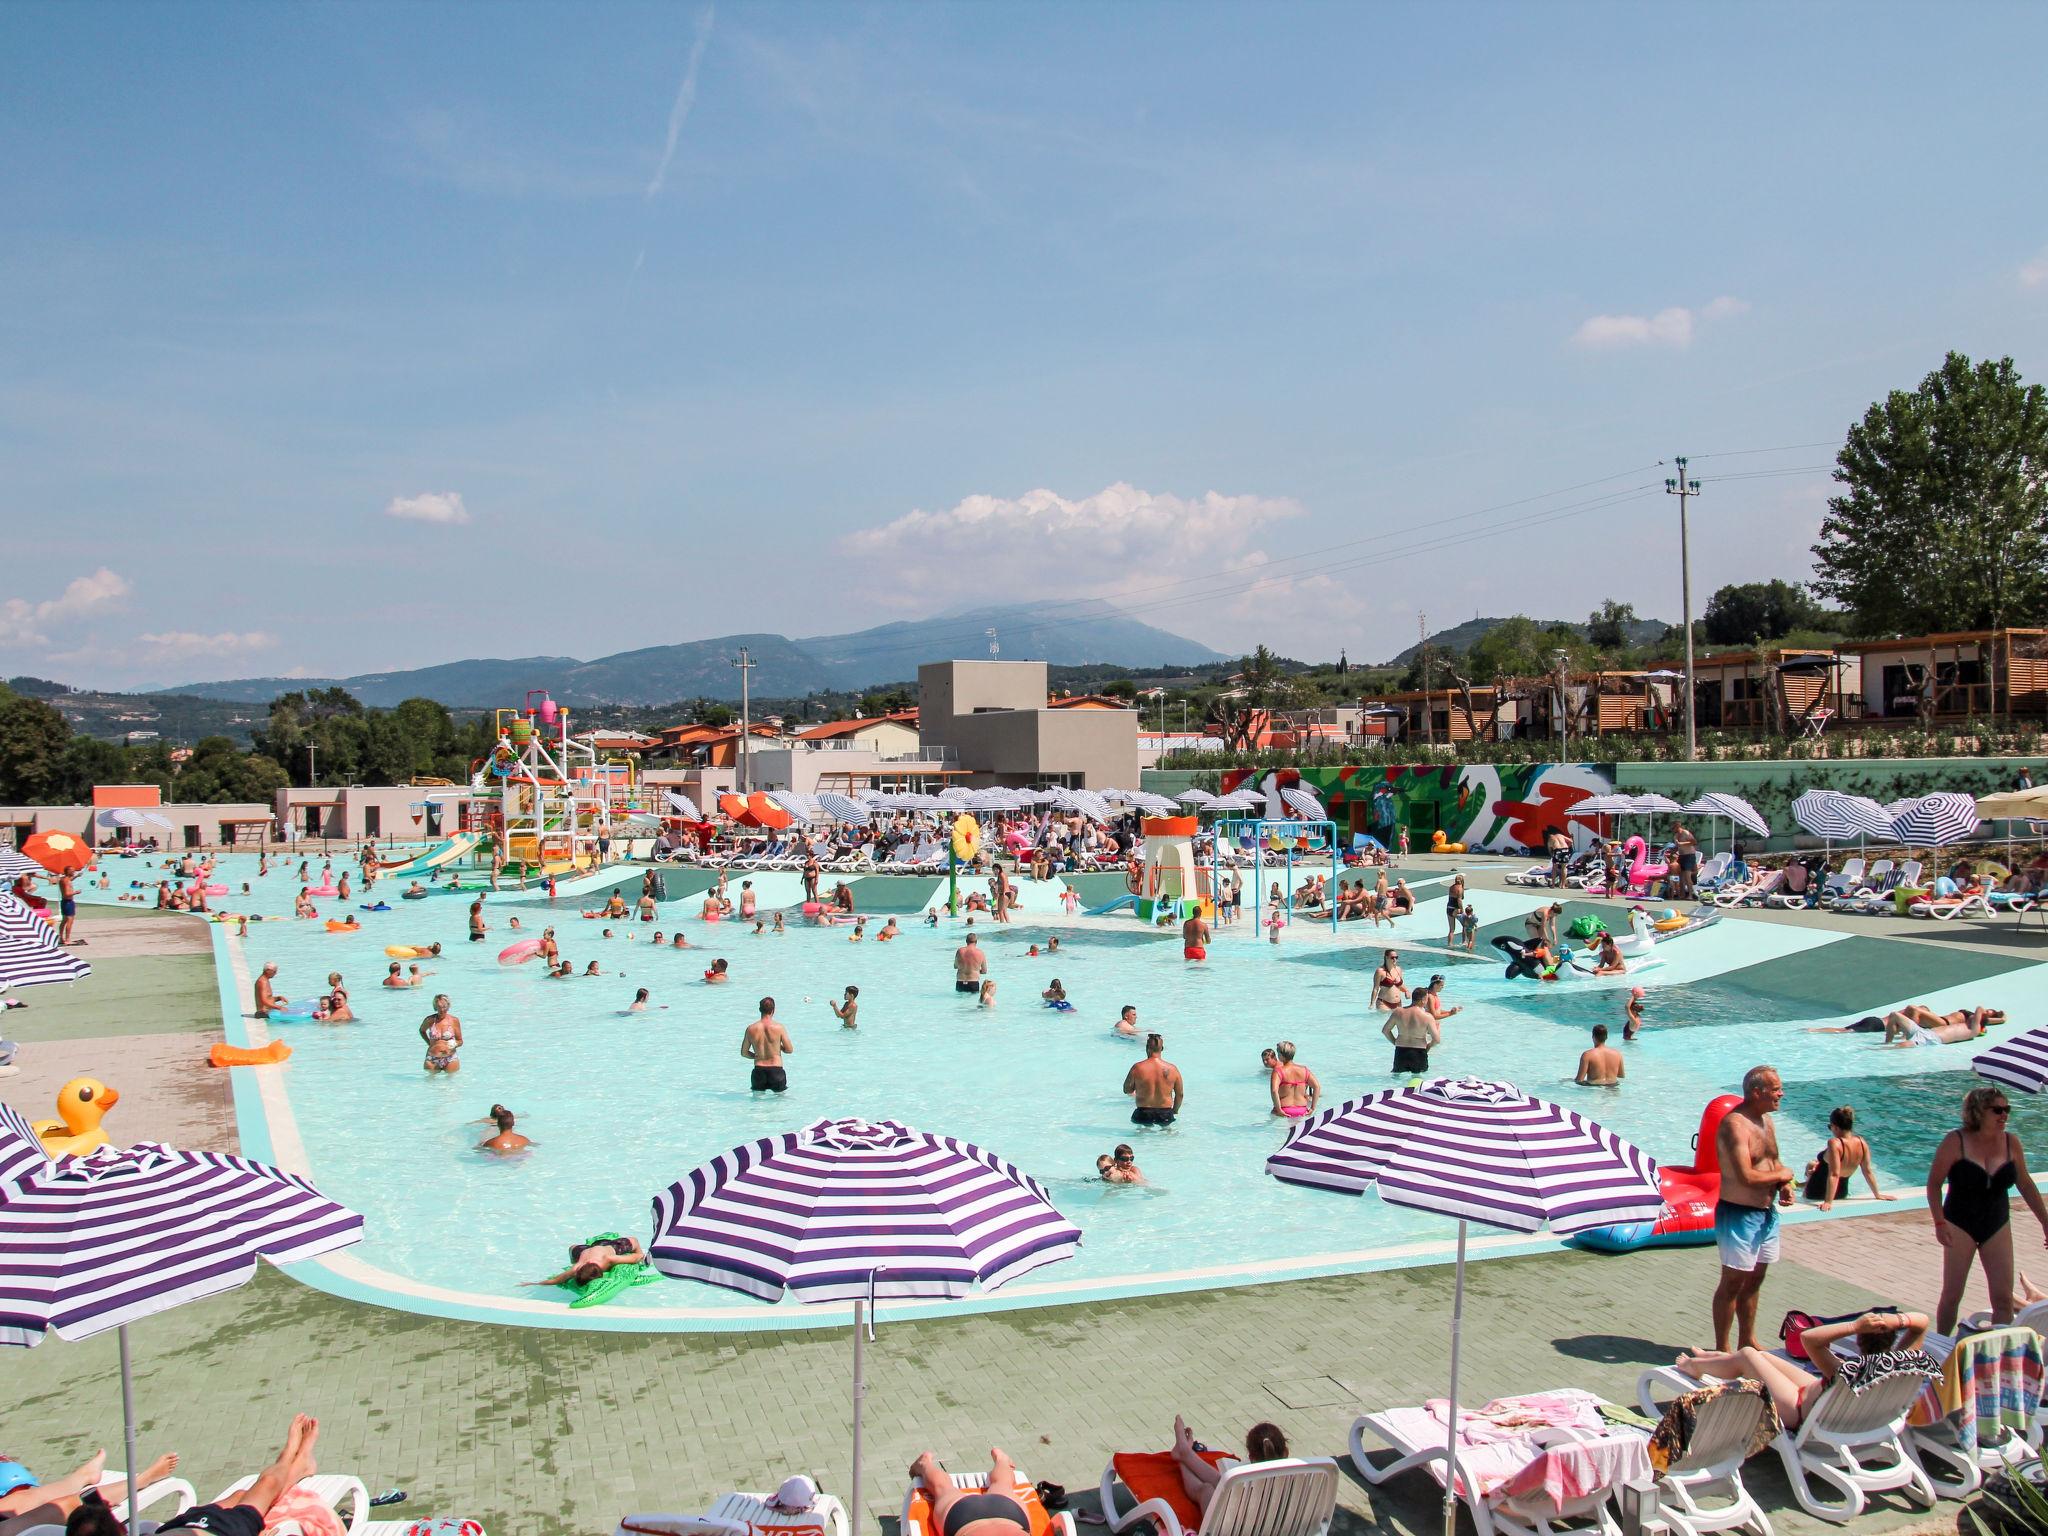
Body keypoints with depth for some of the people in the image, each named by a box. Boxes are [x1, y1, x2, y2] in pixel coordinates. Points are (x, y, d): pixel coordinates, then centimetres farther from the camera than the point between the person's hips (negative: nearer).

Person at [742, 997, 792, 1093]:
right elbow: (789, 1050, -2)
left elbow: (744, 1052, 6)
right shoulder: (779, 1027, -9)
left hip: (759, 1071, 2)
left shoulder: (751, 1029, -2)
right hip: (776, 1070, -2)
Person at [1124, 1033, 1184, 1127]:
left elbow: (1127, 1090, 1)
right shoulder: (1172, 1069, -4)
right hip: (1165, 1115, 1)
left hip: (1143, 1115, -1)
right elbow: (1180, 1094, 5)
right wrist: (1175, 1111, 21)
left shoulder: (1137, 1068, -10)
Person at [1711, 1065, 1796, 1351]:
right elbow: (1746, 1177, -29)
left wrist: (1784, 1187, 1)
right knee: (1733, 1282, -1)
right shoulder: (1735, 1124, -22)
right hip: (1739, 1214, -9)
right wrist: (1782, 1175, -13)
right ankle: (1721, 1349, 9)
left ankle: (1747, 1342, 34)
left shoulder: (1765, 1119, 9)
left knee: (1754, 1281, 20)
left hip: (1767, 1212, 9)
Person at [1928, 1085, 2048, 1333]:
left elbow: (2025, 1184, 12)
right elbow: (1933, 1184, -10)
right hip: (1960, 1226, -4)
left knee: (2004, 1298, 1)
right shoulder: (1956, 1141, -15)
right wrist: (1939, 1223, -17)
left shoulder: (2011, 1142, -2)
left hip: (1997, 1227, 4)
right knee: (1951, 1296, 2)